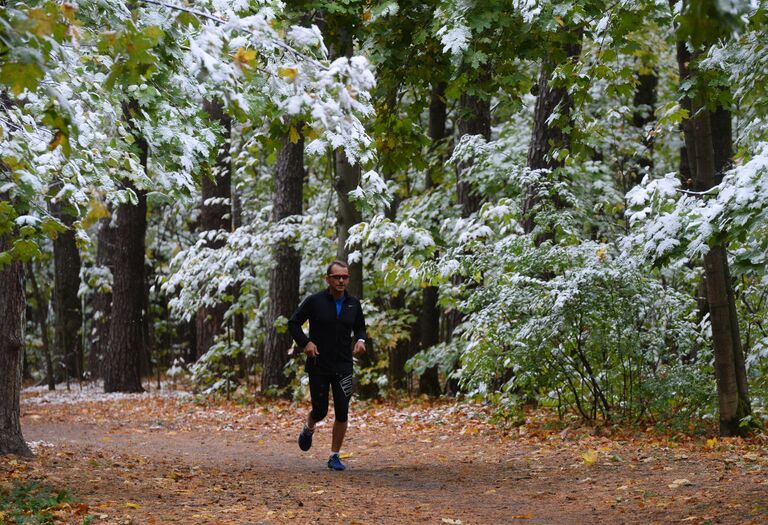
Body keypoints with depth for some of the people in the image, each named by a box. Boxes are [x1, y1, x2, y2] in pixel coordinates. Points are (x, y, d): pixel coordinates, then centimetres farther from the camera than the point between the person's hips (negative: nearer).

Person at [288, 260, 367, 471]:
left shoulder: (353, 304, 4)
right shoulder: (314, 301, -6)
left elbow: (360, 327, 19)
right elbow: (293, 323, 1)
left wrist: (361, 340, -3)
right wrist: (305, 342, -14)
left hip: (343, 367, 2)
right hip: (318, 366, -2)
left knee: (342, 412, -4)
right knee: (320, 411, 4)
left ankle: (334, 456, 7)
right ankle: (308, 429, 40)